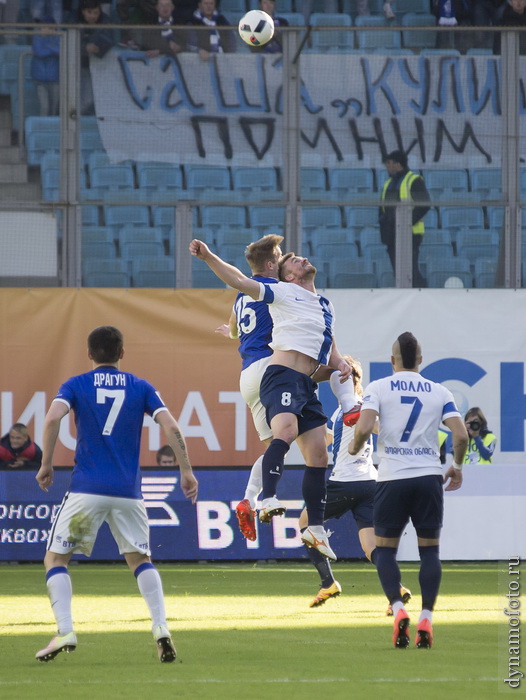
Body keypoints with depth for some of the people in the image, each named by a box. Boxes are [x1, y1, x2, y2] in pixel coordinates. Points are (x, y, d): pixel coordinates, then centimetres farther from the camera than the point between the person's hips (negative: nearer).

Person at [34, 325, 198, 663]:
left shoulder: (76, 385, 5)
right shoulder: (141, 387, 9)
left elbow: (53, 418, -13)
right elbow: (171, 427, -1)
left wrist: (46, 465, -4)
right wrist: (187, 471, 6)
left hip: (86, 489, -2)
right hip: (128, 492, 2)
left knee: (55, 558, 10)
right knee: (140, 559, 19)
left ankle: (65, 632, -7)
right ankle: (161, 627, -1)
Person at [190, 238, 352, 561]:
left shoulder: (326, 306, 25)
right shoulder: (284, 293, 4)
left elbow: (330, 347, 35)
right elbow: (240, 281, -5)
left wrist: (341, 363, 12)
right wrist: (208, 257, -16)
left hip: (308, 385, 8)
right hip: (283, 376, -8)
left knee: (318, 454, 6)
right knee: (286, 431, -32)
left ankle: (315, 527, 12)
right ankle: (269, 499, -46)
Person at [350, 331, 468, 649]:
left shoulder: (378, 388, 1)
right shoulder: (440, 392, 6)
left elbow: (364, 429, -13)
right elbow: (461, 435, -2)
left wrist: (354, 449, 9)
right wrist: (457, 466, 15)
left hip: (392, 479, -1)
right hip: (429, 477, 1)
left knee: (386, 549, 10)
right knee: (430, 549, 9)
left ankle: (398, 609, -12)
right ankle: (426, 619, -2)